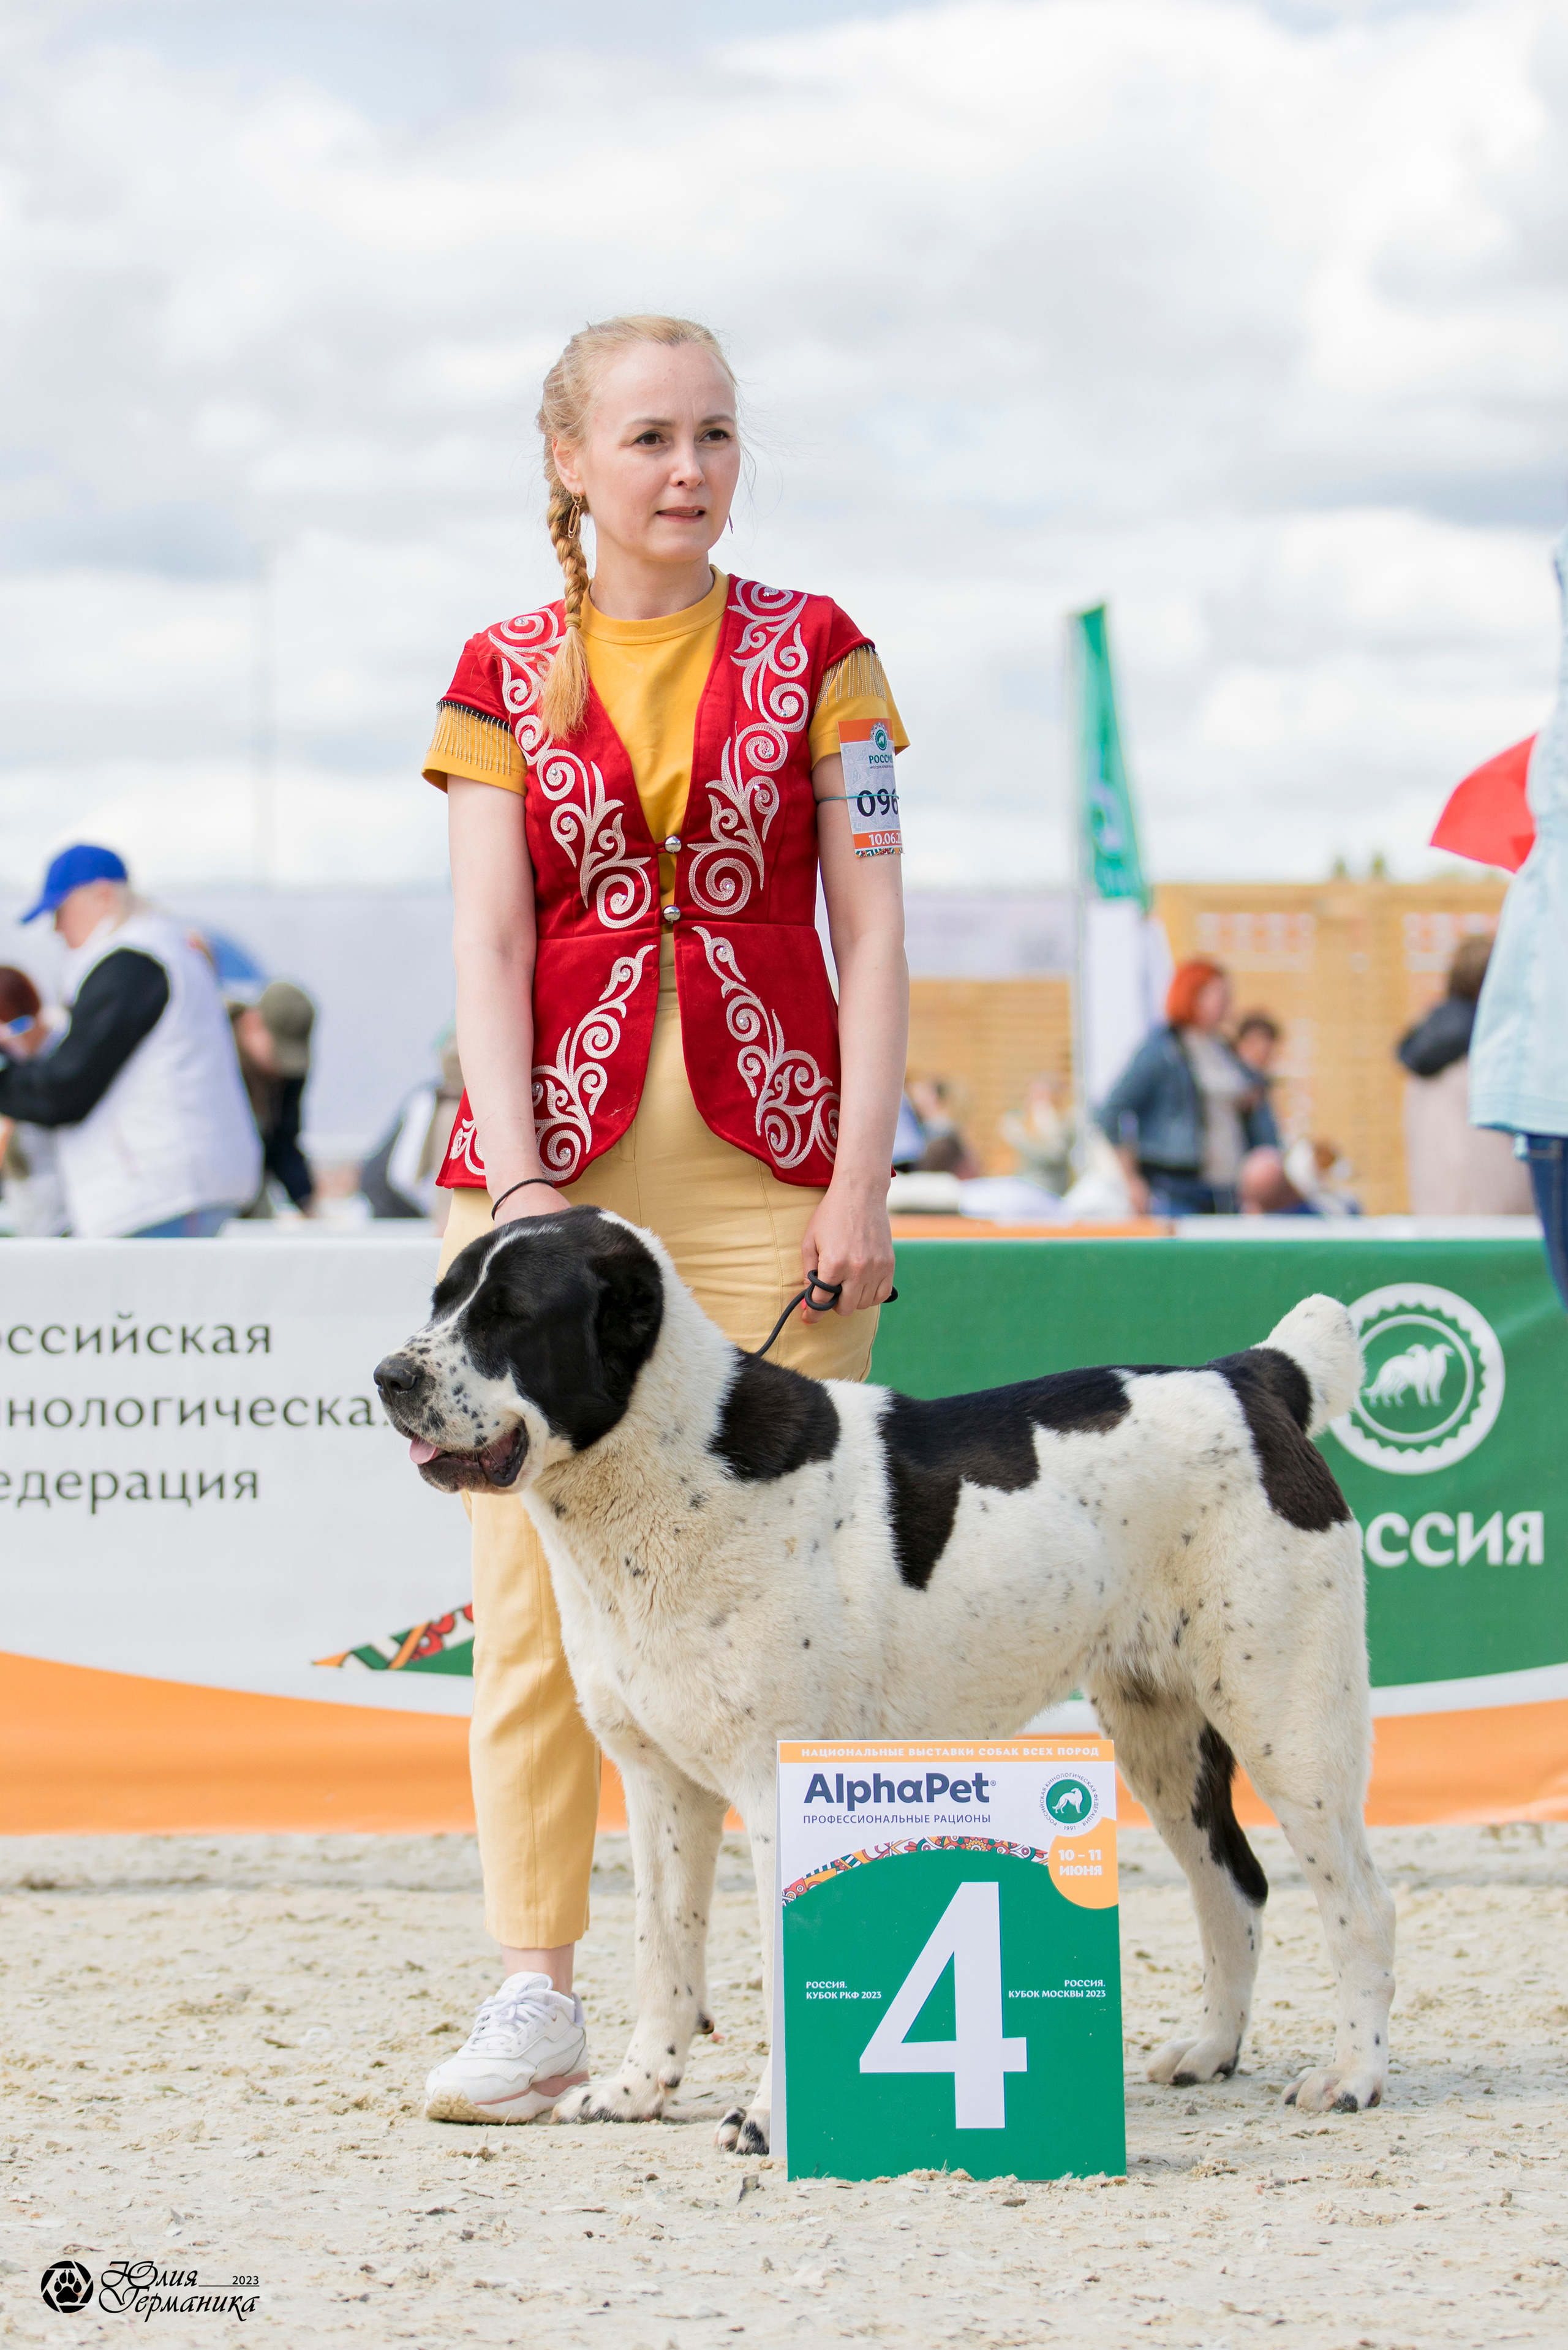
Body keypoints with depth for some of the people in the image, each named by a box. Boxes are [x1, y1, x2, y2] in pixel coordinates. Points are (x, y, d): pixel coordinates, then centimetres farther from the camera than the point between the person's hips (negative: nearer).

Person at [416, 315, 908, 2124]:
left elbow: (871, 923, 3)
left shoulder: (814, 652, 7)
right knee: (533, 1575, -2)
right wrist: (518, 1182, -9)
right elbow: (489, 940, 2)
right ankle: (538, 1991, 3)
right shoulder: (505, 675, 8)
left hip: (770, 1160, -1)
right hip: (554, 1149, 1)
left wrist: (862, 1177, -5)